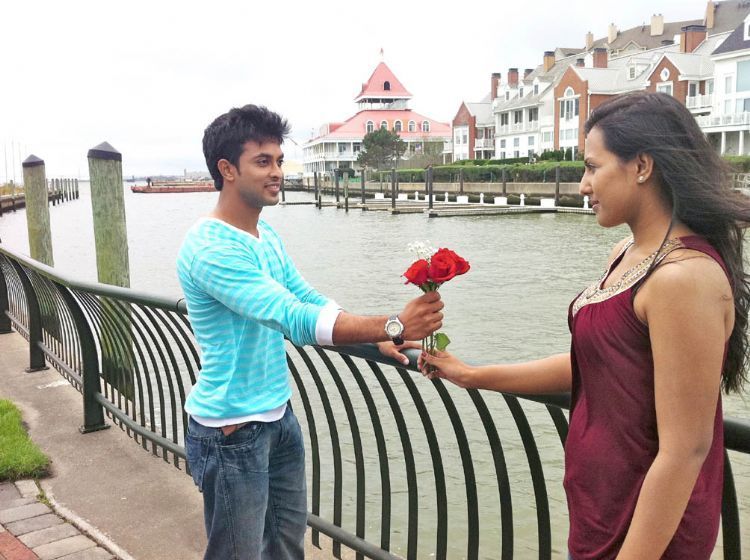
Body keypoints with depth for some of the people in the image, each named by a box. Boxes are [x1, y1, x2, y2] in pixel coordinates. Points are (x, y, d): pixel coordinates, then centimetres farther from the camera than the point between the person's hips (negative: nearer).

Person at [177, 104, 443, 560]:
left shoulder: (267, 236, 6)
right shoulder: (210, 248, -23)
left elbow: (308, 299, 9)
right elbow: (294, 319, -32)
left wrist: (377, 339, -4)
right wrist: (393, 326, -37)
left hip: (279, 415, 8)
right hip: (232, 431, -8)